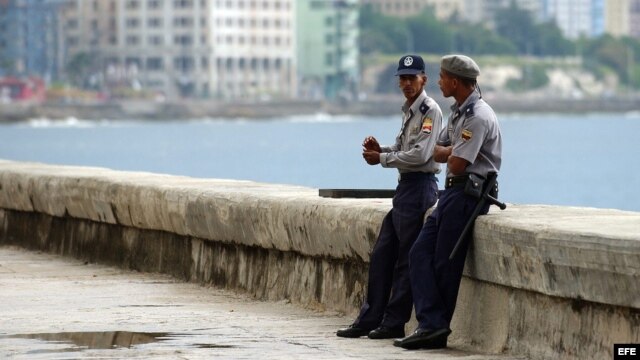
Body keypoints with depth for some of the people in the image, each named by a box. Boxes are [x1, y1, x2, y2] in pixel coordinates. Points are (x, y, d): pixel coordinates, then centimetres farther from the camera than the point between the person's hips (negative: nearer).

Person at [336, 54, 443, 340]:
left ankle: (394, 322, 1)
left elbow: (420, 154, -19)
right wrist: (380, 149, 4)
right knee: (381, 255, 9)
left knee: (407, 259, -4)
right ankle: (369, 319, 12)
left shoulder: (429, 110, -11)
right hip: (405, 186, 10)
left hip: (420, 186, -10)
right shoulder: (409, 110, 18)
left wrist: (382, 159, -10)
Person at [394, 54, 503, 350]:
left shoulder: (478, 117, -17)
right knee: (420, 253, 1)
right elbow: (437, 153, 17)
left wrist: (450, 154, 1)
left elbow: (456, 165, -20)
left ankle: (435, 326, 4)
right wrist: (454, 151, -4)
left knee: (445, 263, -5)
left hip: (467, 193, -10)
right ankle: (431, 324, -5)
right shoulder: (459, 112, 16)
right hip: (452, 192, 10)